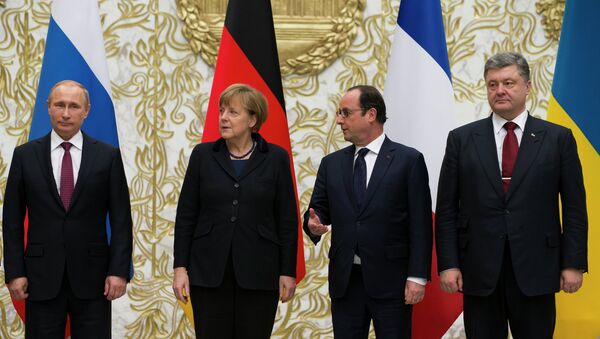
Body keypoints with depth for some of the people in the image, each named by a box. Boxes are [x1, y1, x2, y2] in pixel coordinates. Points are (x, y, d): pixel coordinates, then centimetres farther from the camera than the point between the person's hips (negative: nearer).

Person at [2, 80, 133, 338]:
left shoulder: (108, 156, 3)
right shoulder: (25, 155, 5)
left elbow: (121, 219, 1)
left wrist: (119, 271, -6)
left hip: (92, 276, 0)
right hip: (41, 277, 1)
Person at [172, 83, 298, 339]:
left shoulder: (276, 158, 1)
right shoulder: (203, 155, 4)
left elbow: (287, 220, 2)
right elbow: (186, 215, 4)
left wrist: (287, 271, -1)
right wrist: (180, 267, -2)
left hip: (258, 272, -1)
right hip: (209, 271, 1)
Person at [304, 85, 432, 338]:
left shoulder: (409, 160, -1)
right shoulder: (331, 164, 12)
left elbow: (420, 223, -4)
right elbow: (317, 210, 12)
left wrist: (417, 277, -10)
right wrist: (314, 225, -12)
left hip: (390, 279, -4)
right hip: (344, 280, 4)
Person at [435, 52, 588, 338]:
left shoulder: (558, 138, 4)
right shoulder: (462, 139, 6)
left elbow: (574, 206, 3)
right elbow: (446, 208, 4)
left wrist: (573, 263, -3)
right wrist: (448, 264, -3)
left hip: (535, 269, -1)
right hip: (479, 270, 1)